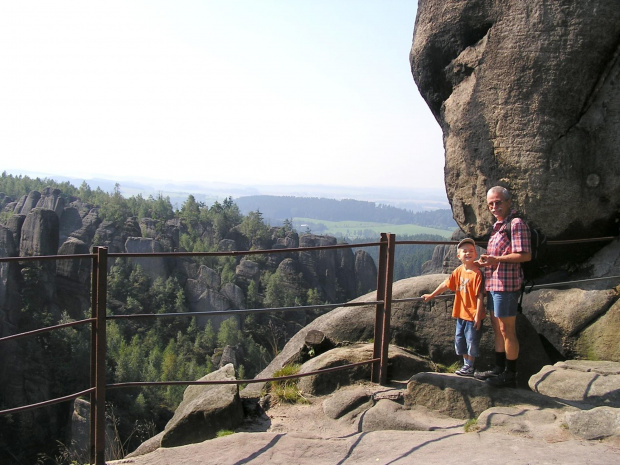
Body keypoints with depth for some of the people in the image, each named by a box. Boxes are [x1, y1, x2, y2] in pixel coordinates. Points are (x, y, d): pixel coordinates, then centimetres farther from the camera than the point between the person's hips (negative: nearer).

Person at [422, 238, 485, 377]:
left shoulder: (477, 273, -16)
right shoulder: (458, 271, 4)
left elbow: (479, 296, -16)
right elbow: (446, 285, 13)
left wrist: (478, 315, -18)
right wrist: (431, 295, 16)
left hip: (473, 314, -7)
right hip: (461, 313, 7)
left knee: (471, 340, 2)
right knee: (459, 339, 15)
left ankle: (469, 367, 16)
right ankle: (466, 364, 29)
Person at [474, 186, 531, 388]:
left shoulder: (516, 224, -12)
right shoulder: (498, 225, 17)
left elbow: (525, 255, -20)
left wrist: (496, 259, -21)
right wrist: (485, 262, 11)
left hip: (507, 284, -10)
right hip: (493, 284, 10)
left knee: (507, 331, -2)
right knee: (497, 329, 16)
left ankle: (510, 375, 7)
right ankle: (498, 369, 27)